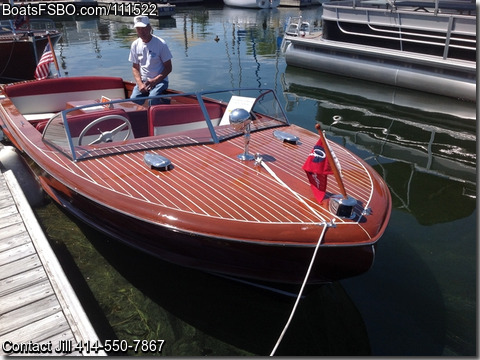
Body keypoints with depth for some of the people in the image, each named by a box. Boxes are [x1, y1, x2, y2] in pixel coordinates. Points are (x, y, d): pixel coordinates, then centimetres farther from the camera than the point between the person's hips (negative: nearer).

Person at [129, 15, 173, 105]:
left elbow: (168, 68, -6)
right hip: (142, 81, 4)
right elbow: (135, 67, 10)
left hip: (160, 81, -4)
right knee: (133, 101, -19)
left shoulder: (161, 44, -8)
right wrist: (140, 84, -8)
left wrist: (154, 81, -17)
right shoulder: (135, 45, 5)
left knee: (153, 99, -32)